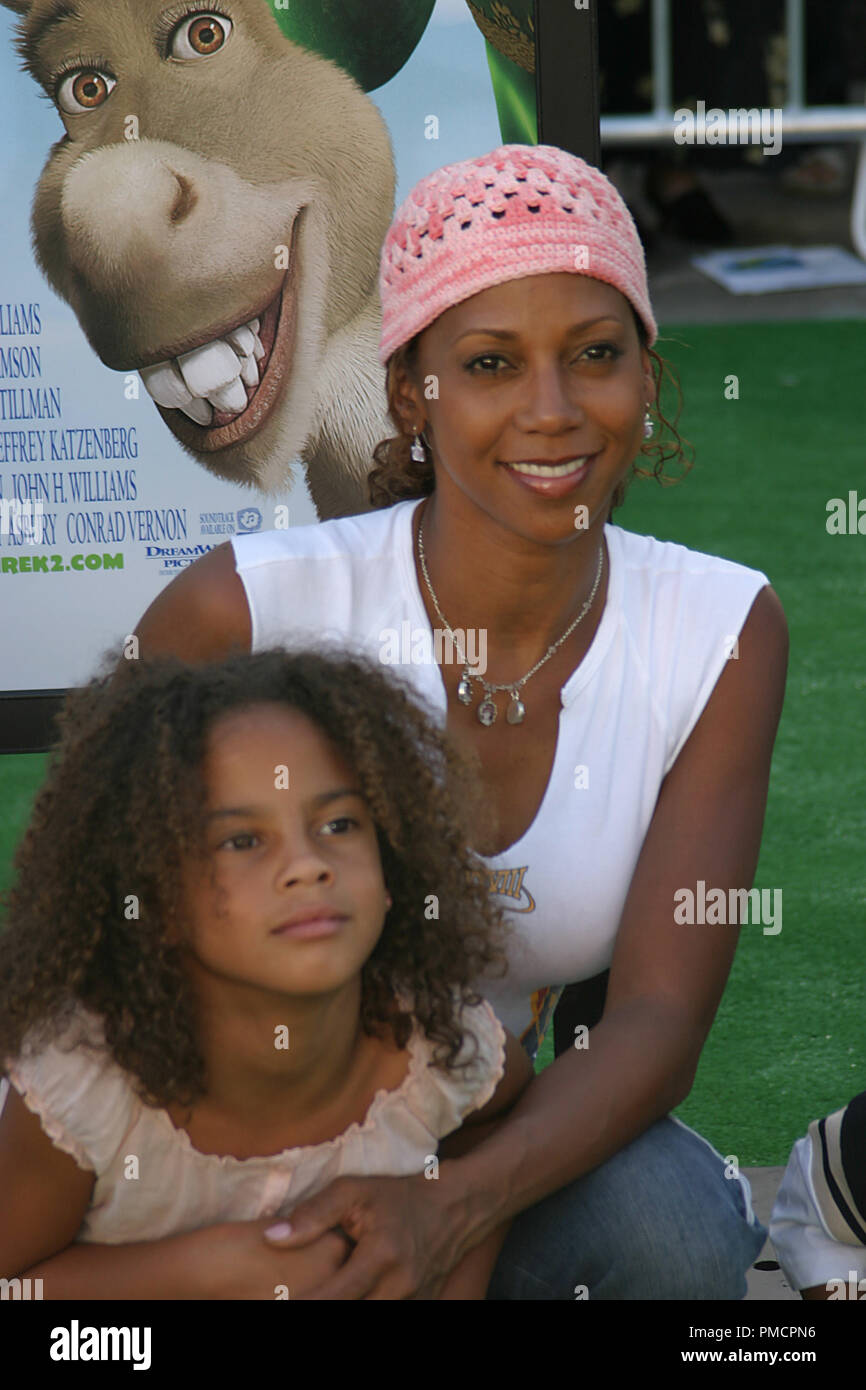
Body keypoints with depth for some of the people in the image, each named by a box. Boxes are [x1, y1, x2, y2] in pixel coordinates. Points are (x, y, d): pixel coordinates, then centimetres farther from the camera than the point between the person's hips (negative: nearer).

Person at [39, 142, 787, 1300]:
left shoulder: (722, 634, -12)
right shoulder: (248, 611, -20)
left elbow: (660, 1018, -18)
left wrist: (450, 1209, -36)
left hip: (484, 1139, 2)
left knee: (677, 1227, -29)